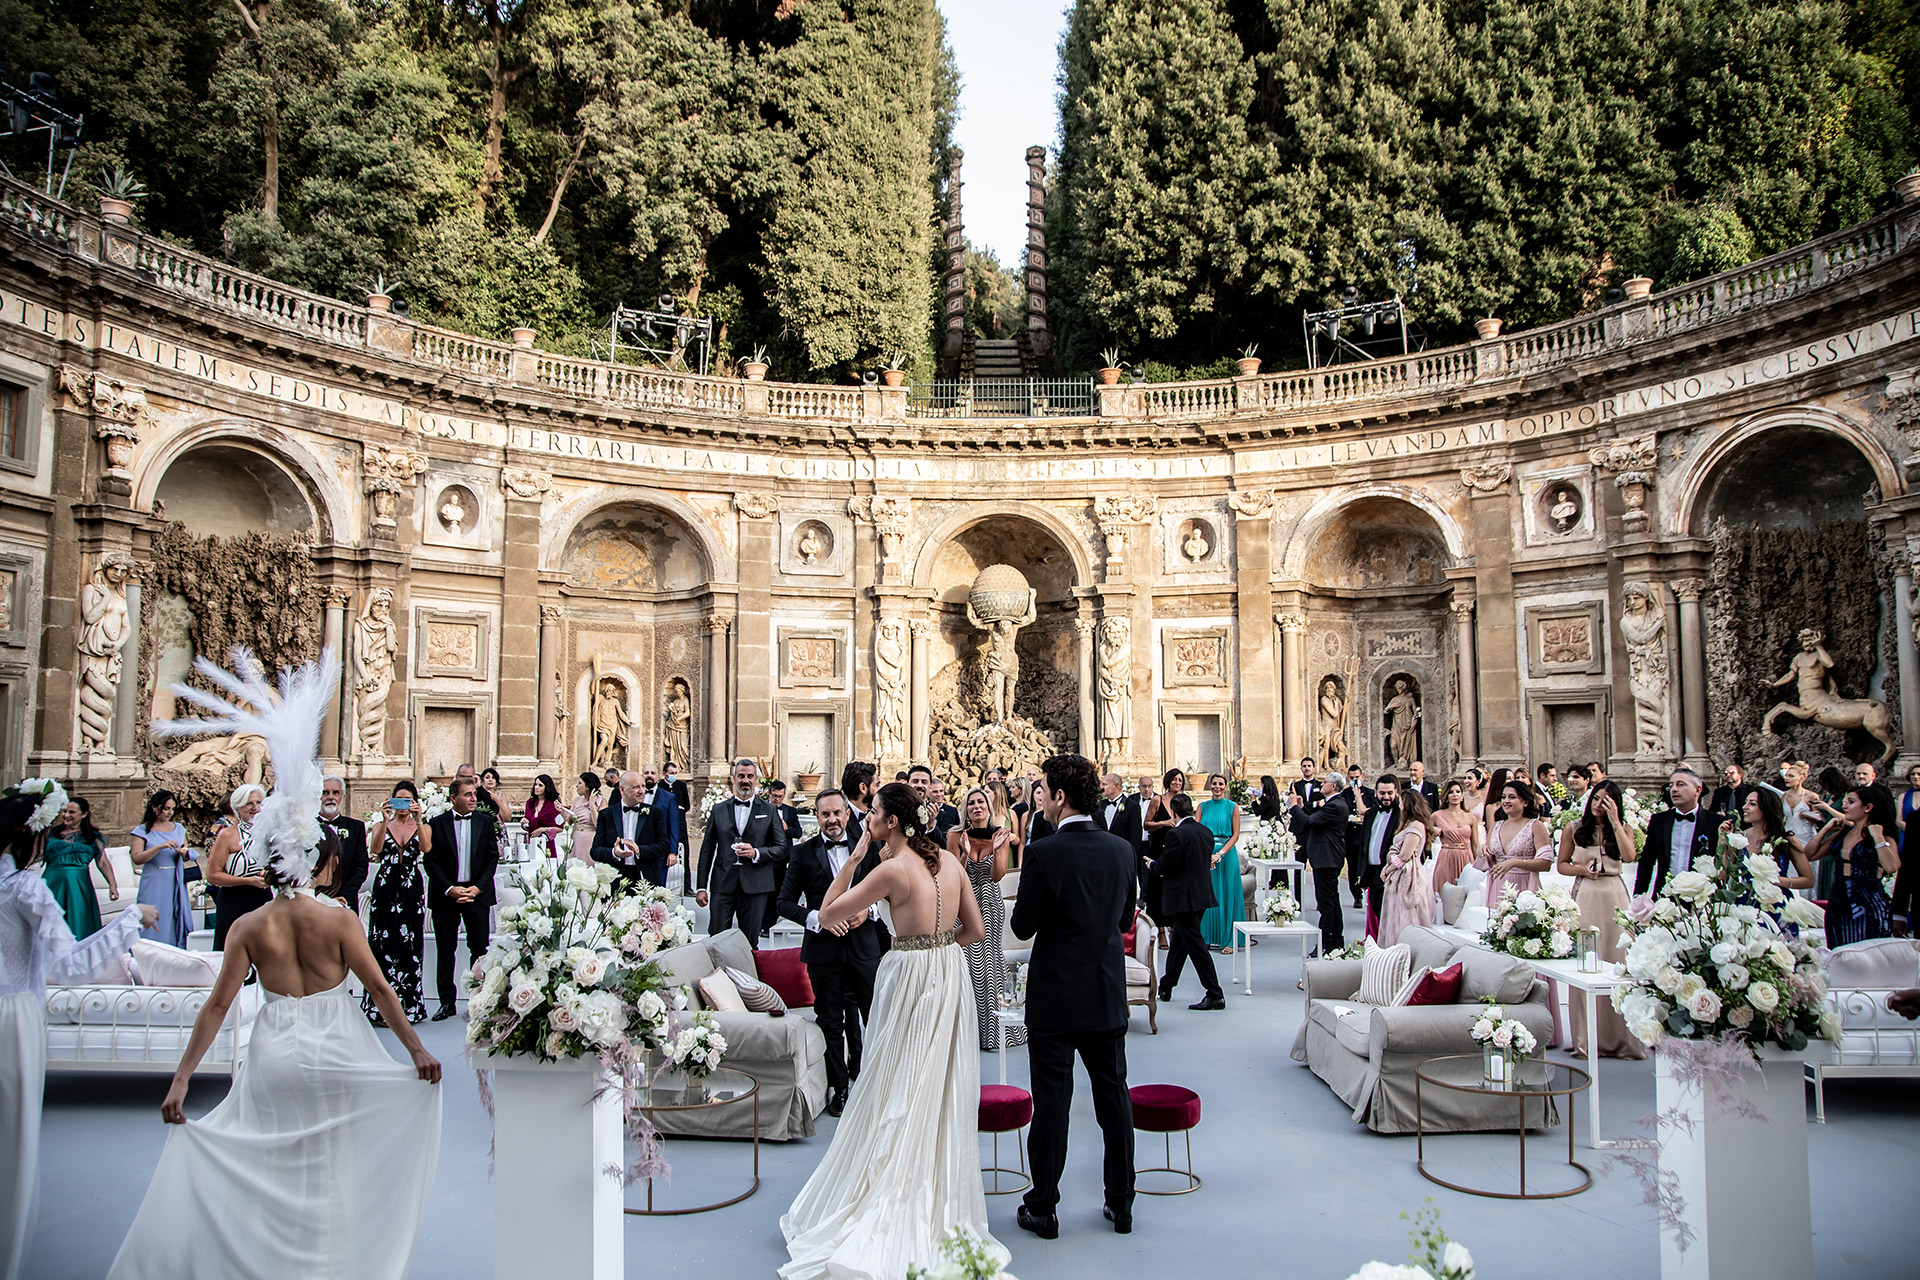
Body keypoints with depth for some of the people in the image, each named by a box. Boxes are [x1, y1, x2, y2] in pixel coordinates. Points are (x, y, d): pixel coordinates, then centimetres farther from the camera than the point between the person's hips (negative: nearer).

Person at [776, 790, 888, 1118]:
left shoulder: (867, 845, 4)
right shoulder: (804, 852, 0)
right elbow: (785, 902, -2)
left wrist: (869, 910, -8)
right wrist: (819, 918, -15)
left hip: (865, 945, 1)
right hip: (824, 948, -1)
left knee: (877, 1016, 4)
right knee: (831, 1022, 7)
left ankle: (860, 1070, 26)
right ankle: (839, 1087, 20)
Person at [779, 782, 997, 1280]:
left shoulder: (894, 870, -19)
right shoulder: (948, 860, 1)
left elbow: (827, 916, -12)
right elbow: (976, 929, 5)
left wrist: (853, 859, -8)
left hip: (911, 981, -7)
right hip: (951, 980, 7)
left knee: (898, 1099, 7)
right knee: (943, 1097, 17)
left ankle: (889, 1208, 17)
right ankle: (943, 1204, 28)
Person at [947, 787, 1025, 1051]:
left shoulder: (1001, 835, -1)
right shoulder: (956, 836, -4)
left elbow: (997, 876, -9)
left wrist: (997, 848, -24)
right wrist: (965, 853, -23)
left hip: (991, 906, 1)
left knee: (990, 961, 1)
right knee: (969, 963, -3)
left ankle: (993, 1030, 14)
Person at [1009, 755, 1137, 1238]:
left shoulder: (1044, 853, -18)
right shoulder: (1121, 849, -2)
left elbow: (1023, 926, -12)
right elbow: (1126, 918, 9)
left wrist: (1022, 906, 7)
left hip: (1056, 998, -5)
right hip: (1109, 996, 5)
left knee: (1051, 1103, 5)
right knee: (1114, 1097, 14)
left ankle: (1043, 1208, 16)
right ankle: (1121, 1203, 24)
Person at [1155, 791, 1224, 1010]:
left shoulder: (1176, 834, -18)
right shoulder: (1206, 832, 6)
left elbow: (1164, 867, -17)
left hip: (1184, 898, -9)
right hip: (1202, 893, 9)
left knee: (1195, 945, -4)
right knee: (1179, 941, 18)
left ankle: (1215, 995, -3)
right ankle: (1165, 987, 29)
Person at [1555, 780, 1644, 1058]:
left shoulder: (1622, 829, 8)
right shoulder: (1573, 829, 9)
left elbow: (1629, 856, -12)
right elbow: (1561, 864, 12)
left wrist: (1614, 821, -12)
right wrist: (1581, 869, -8)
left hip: (1614, 897, 0)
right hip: (1584, 897, 0)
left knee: (1616, 958, -3)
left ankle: (1617, 1035, 4)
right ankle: (1587, 1037, 2)